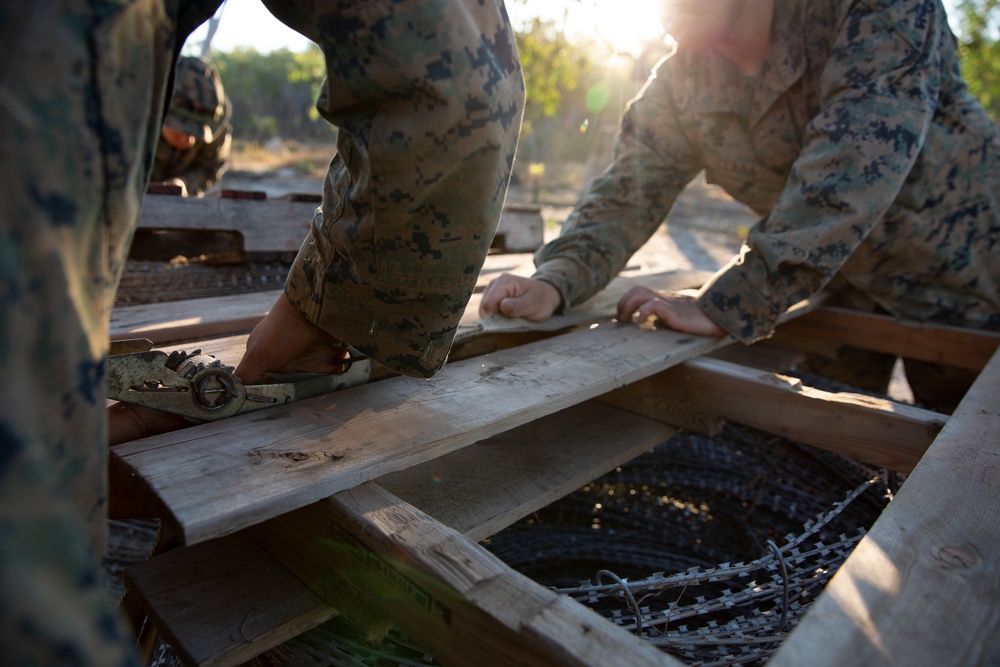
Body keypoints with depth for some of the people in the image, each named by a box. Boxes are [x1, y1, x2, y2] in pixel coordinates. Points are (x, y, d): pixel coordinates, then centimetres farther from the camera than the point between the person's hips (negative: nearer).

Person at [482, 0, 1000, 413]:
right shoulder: (678, 89, -10)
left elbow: (853, 172, -37)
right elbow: (626, 194, -14)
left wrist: (725, 306, -41)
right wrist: (554, 282, -33)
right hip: (847, 298, 3)